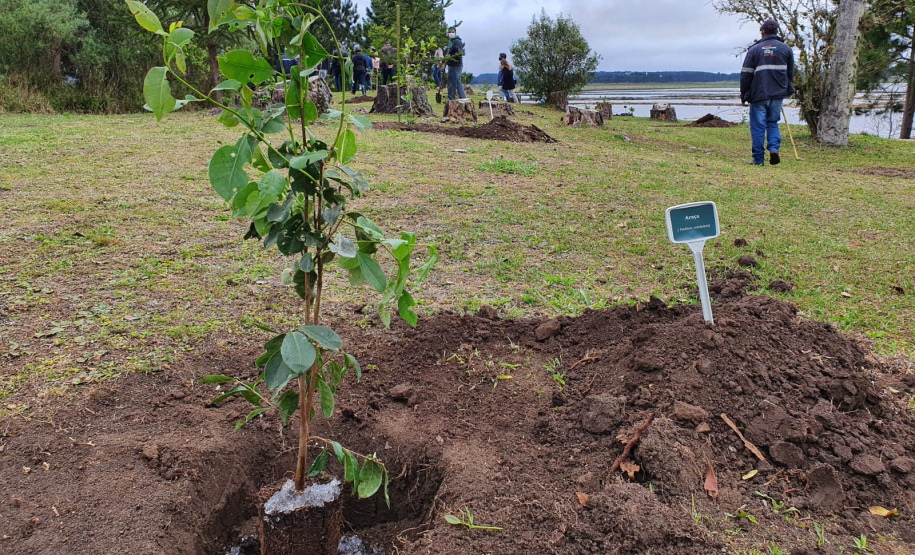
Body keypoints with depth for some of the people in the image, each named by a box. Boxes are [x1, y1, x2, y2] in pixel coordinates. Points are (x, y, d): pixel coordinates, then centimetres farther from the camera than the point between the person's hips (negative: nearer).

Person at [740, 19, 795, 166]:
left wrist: (744, 96, 6)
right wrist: (786, 90, 28)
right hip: (778, 94, 3)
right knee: (773, 123, 17)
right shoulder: (786, 49, 8)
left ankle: (758, 159, 3)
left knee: (758, 126, 3)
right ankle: (774, 148, -5)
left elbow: (745, 75, -1)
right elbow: (791, 73, 14)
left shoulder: (755, 49, -1)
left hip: (759, 94, -3)